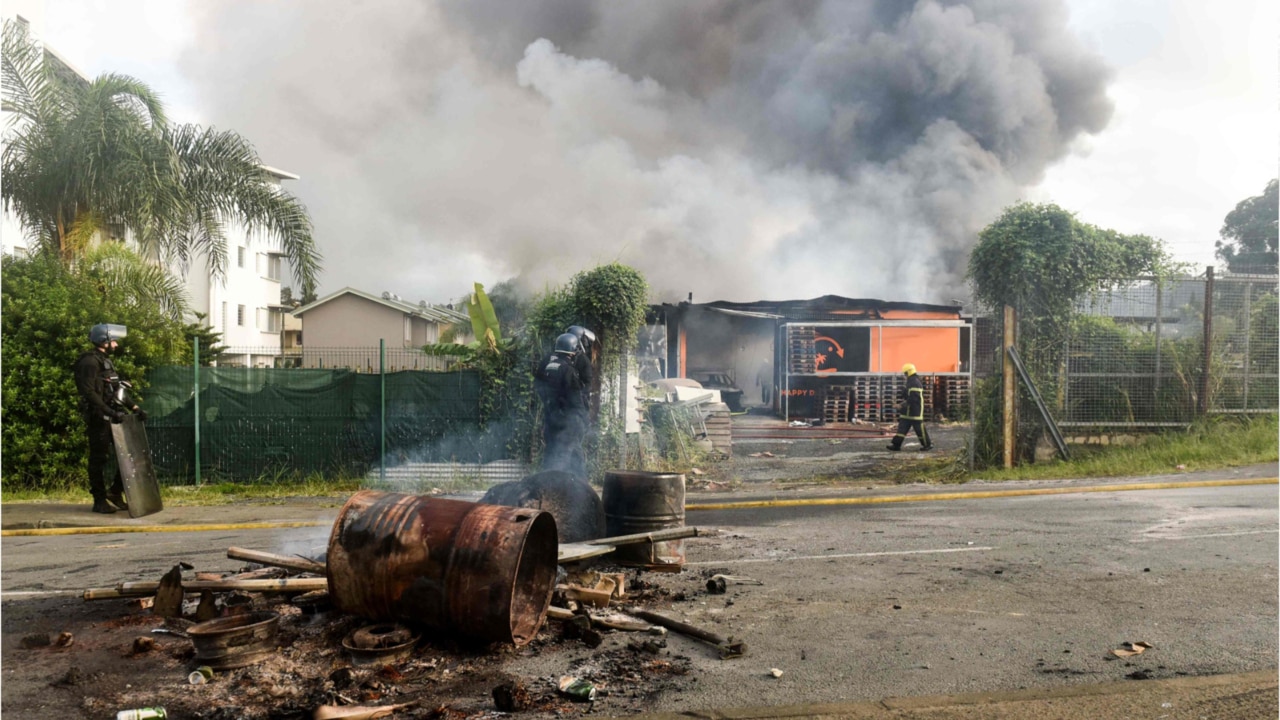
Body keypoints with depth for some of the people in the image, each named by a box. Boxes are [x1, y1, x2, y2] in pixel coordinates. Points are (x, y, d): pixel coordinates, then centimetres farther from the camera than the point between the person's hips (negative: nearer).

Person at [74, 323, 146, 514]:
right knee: (99, 458, -1)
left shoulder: (106, 361, 19)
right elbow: (89, 392, -21)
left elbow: (117, 389, 22)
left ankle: (115, 492, 18)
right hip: (99, 418, -9)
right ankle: (100, 500, 6)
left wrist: (134, 407, 11)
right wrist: (110, 412, -27)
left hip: (113, 416, 9)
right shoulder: (90, 362, -11)